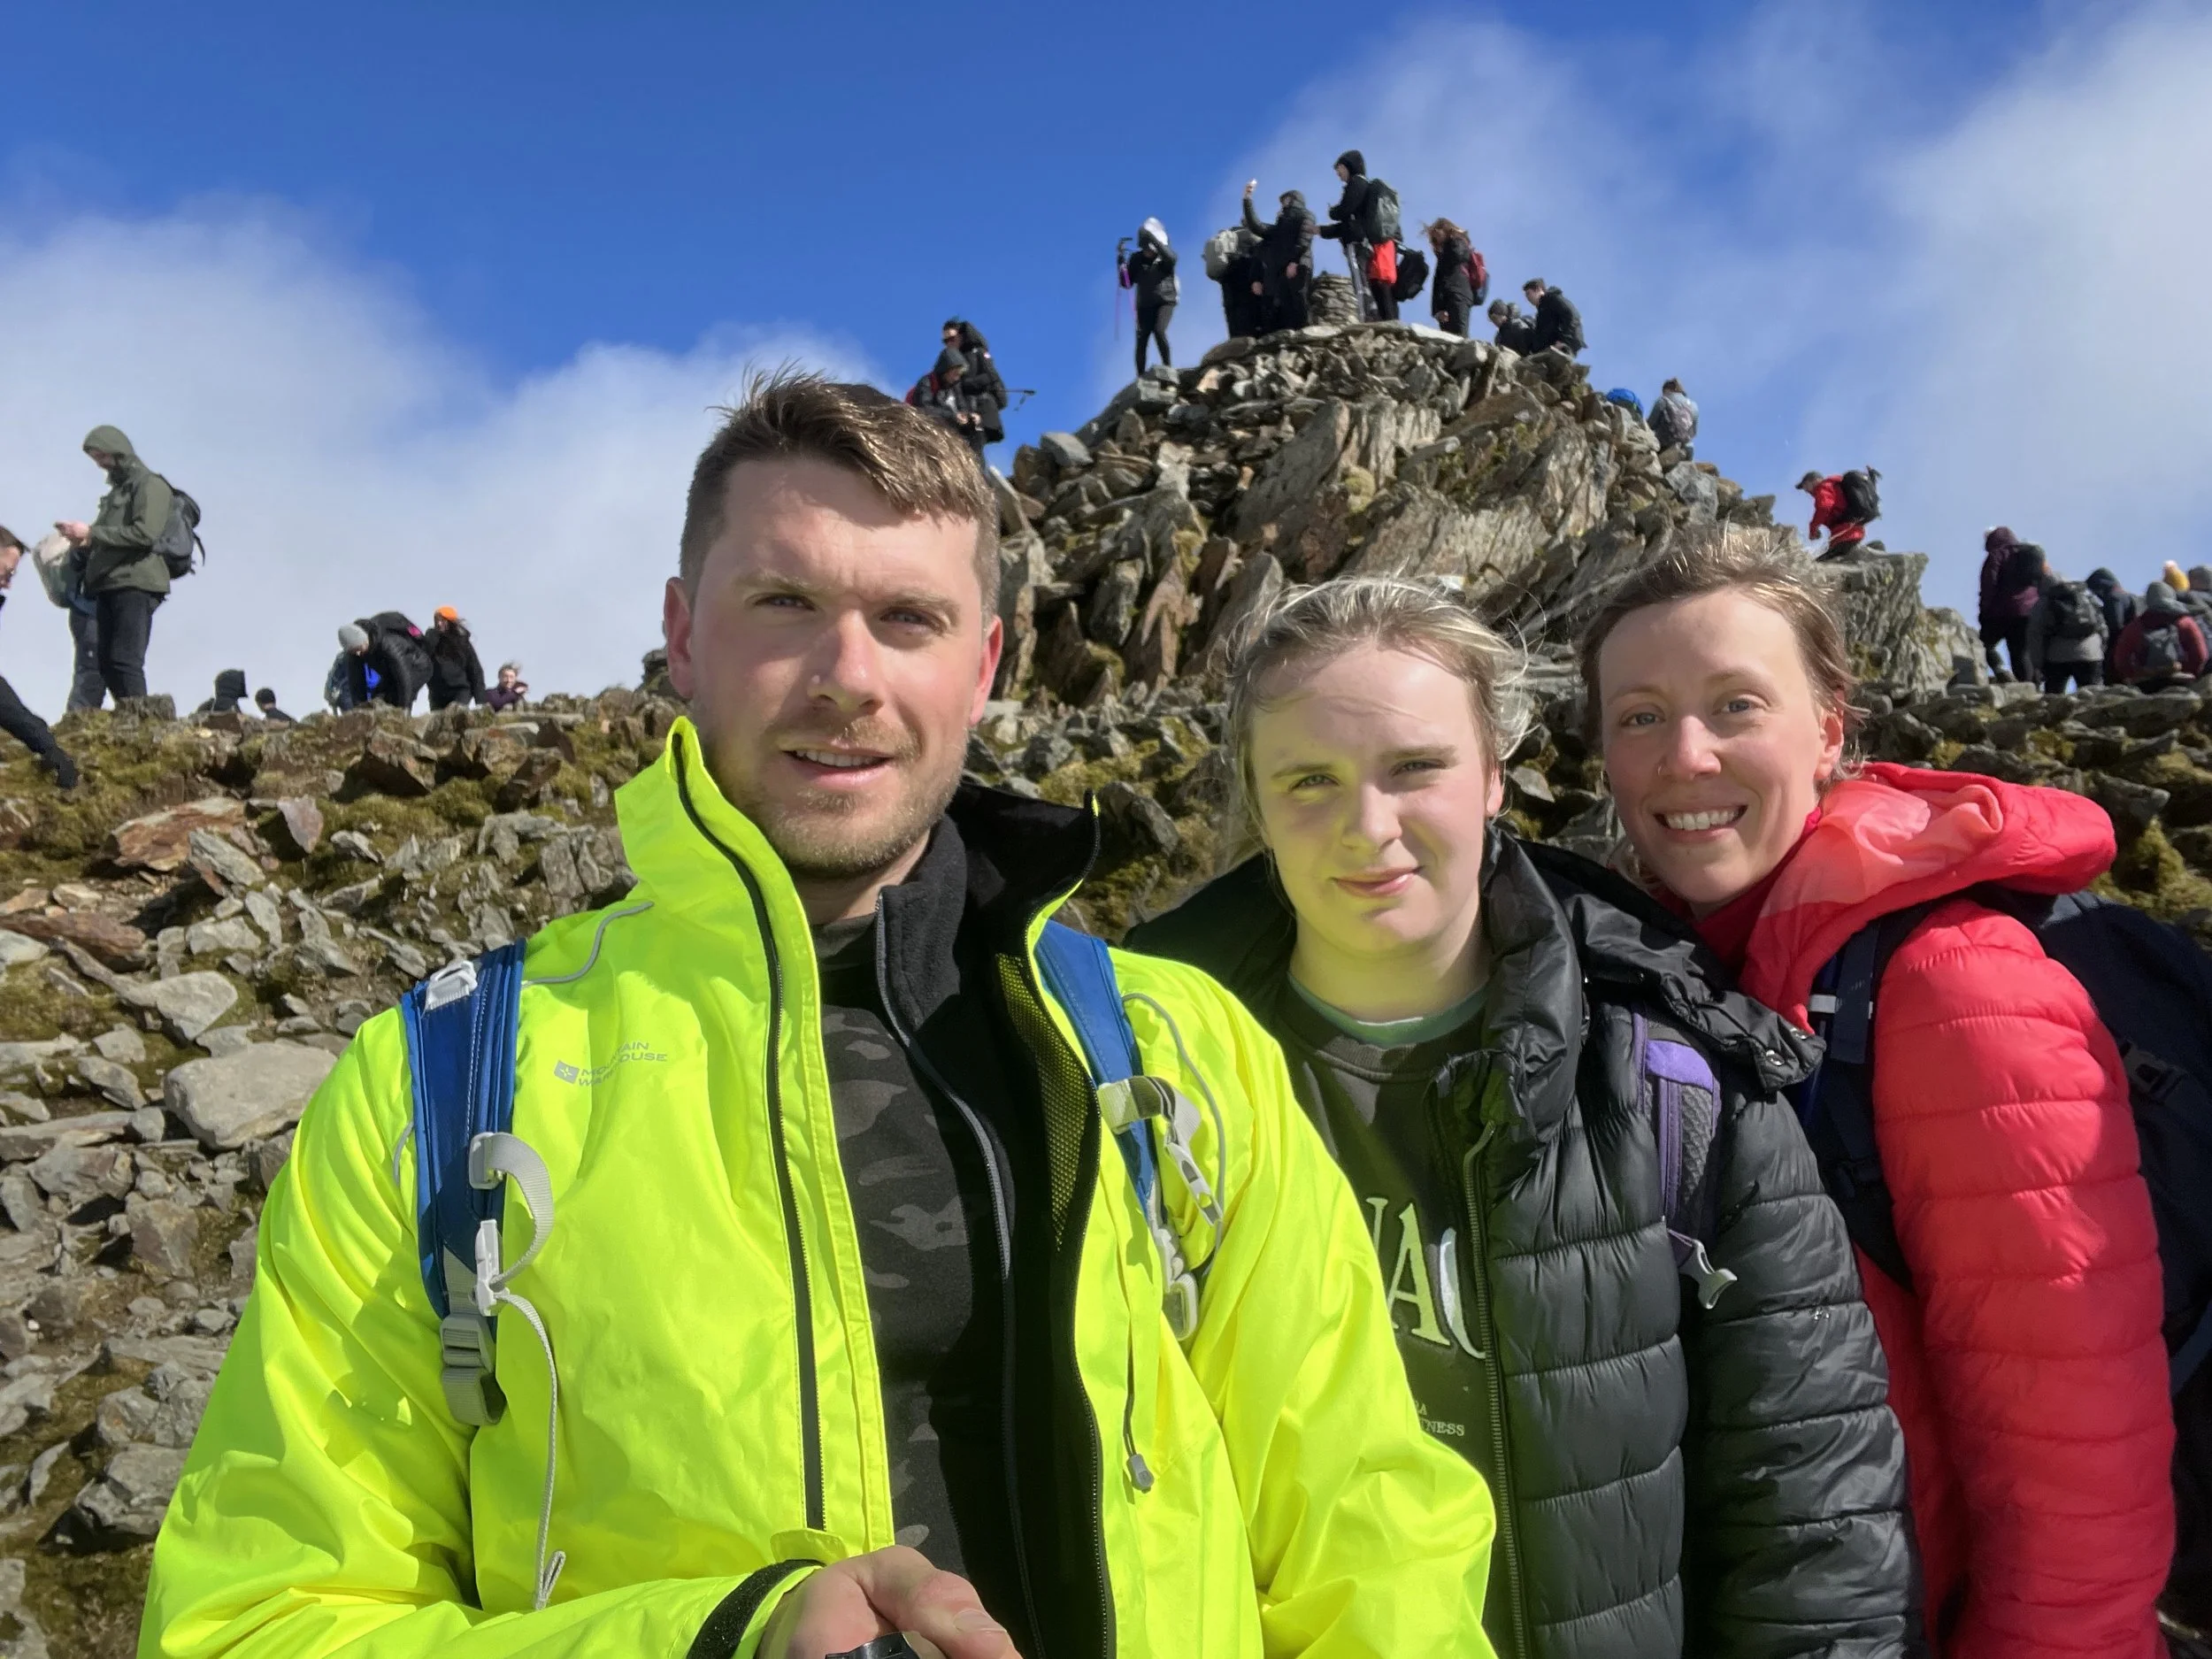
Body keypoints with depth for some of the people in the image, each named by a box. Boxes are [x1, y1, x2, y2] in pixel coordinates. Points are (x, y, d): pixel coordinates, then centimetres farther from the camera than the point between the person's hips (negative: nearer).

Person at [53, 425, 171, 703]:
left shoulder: (150, 484, 0)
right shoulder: (117, 490, 27)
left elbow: (145, 533, -14)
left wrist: (91, 533, -12)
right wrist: (83, 540, 7)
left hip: (136, 585, -9)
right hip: (108, 586, 9)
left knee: (125, 661, -16)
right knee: (107, 663, 2)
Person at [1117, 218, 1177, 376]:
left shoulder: (1166, 255, -4)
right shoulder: (1136, 259, 1)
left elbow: (1171, 258, -30)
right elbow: (1127, 283, -1)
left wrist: (1153, 238, -34)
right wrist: (1121, 261, -14)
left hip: (1165, 302, -3)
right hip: (1145, 305, 3)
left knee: (1159, 330, -26)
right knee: (1141, 340, -7)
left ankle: (1168, 368, -16)